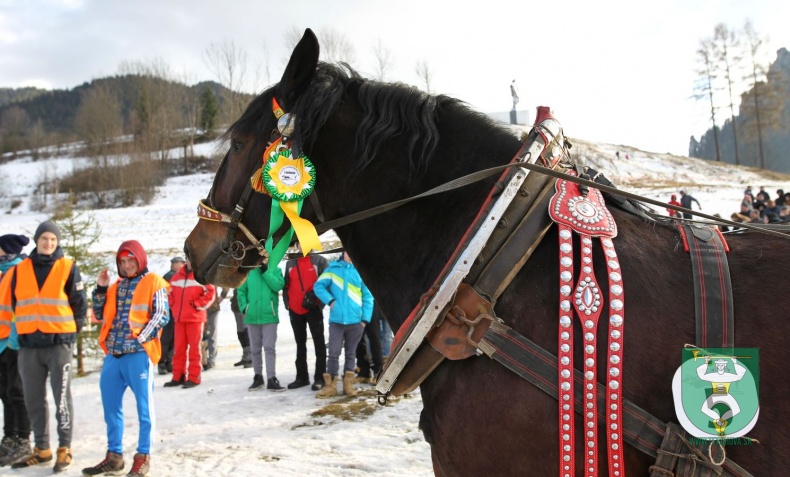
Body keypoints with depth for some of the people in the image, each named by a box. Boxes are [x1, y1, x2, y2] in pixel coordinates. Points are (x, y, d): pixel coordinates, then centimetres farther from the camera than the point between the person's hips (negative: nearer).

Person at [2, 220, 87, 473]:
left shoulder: (68, 268, -1)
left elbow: (80, 303, 2)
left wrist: (70, 330, 2)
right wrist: (24, 329, 13)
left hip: (58, 343, -4)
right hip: (29, 345, 4)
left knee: (62, 398, 0)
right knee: (34, 400, 10)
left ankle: (64, 449, 8)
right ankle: (42, 448, 21)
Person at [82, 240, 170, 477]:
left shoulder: (154, 282, 1)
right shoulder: (116, 286, 19)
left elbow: (161, 315, -8)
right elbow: (100, 314, 20)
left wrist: (142, 336, -19)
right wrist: (101, 288, 8)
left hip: (138, 353, -7)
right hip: (113, 353, 7)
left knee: (144, 406, 0)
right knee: (110, 406, 10)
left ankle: (143, 456, 7)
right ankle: (114, 455, 21)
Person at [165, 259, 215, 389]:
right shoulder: (177, 276, 12)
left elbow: (210, 293, -8)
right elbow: (170, 292, 21)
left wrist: (197, 305, -11)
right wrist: (173, 305, 8)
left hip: (195, 318, -5)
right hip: (179, 318, 5)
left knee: (194, 348, -1)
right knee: (179, 348, 9)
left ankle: (194, 377, 4)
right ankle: (178, 377, 16)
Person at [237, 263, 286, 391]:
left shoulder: (275, 270, 2)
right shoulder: (249, 271, 6)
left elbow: (278, 285, -14)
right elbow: (241, 290, 8)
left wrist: (266, 271, -14)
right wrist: (244, 307, -4)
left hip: (269, 315, -2)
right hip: (252, 316, 2)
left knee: (269, 347, -4)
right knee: (255, 348, 11)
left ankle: (271, 379, -2)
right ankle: (258, 377, 23)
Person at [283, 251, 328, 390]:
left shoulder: (319, 261, -2)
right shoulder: (290, 263, 11)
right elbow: (286, 285, 15)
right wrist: (287, 303, 5)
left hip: (314, 309, -5)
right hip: (295, 311, 5)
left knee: (319, 343, 0)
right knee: (300, 345, 12)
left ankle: (320, 378, 3)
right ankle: (302, 377, 20)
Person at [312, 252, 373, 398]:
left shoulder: (361, 270, 2)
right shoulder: (333, 268, 3)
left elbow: (368, 297, 2)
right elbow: (318, 286, 5)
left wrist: (365, 318, -4)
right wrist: (330, 300, -8)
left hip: (355, 320, 1)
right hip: (336, 319, 0)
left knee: (351, 353, 10)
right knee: (334, 352, -1)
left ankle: (348, 384, 17)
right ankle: (330, 385, 4)